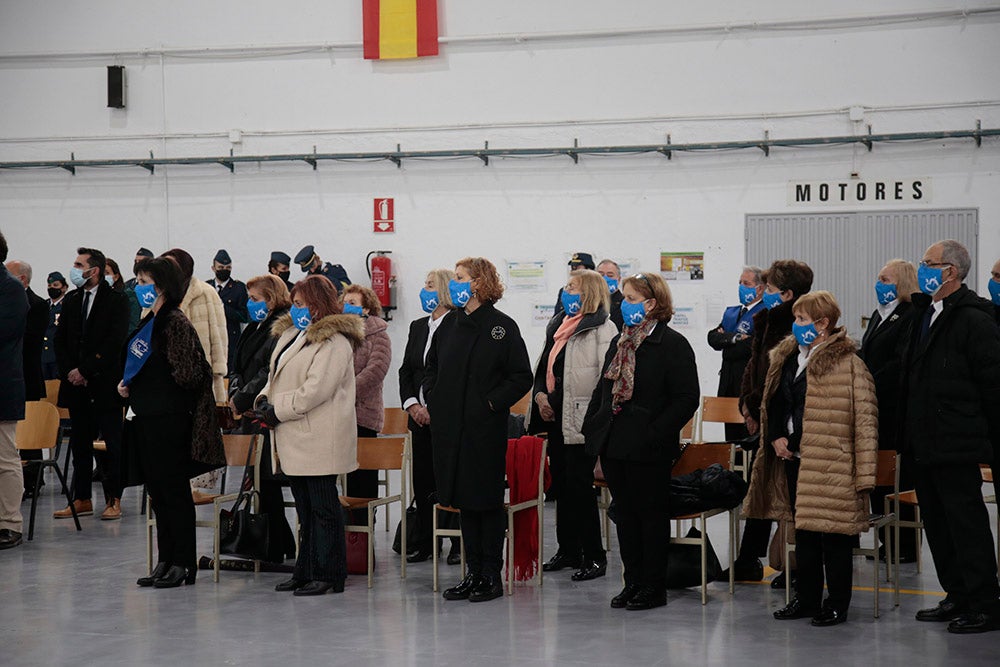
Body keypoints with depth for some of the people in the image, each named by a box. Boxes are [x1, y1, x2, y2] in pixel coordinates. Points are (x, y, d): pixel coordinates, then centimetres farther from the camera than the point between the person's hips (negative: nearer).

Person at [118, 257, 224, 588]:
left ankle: (184, 564, 5)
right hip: (146, 417, 9)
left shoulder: (175, 321, -14)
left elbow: (187, 374, -19)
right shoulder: (149, 322, 14)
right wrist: (127, 385, 9)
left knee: (174, 491, -2)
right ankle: (165, 561, 19)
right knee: (158, 492, 12)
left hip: (169, 418, -9)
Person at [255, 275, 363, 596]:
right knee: (305, 508, 15)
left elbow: (316, 389, -22)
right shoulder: (290, 333, 16)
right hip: (295, 439, 9)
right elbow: (276, 376, 19)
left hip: (319, 440, -9)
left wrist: (277, 412, -16)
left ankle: (328, 575, 5)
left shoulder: (334, 341, -14)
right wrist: (264, 401, -1)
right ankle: (306, 572, 22)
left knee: (323, 508, -2)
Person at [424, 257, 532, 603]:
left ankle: (491, 576, 9)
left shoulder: (502, 327, -7)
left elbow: (522, 377, -8)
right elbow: (431, 366, 22)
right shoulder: (450, 323, 10)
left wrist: (492, 402, -14)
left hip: (486, 428, -6)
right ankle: (474, 574, 19)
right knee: (464, 499, 10)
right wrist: (432, 399, 8)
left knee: (487, 499, 1)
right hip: (450, 427, 6)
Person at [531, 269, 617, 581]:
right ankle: (568, 549, 24)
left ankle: (594, 556, 2)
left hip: (581, 420, -8)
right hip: (556, 416, 8)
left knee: (580, 484, -6)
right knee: (562, 482, 14)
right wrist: (540, 395, 4)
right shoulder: (559, 326, 15)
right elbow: (543, 367, 22)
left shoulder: (602, 330, -10)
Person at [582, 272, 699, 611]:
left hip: (648, 449, -7)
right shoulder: (620, 341, 15)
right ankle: (633, 582, 22)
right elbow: (603, 388, 19)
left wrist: (655, 433, -19)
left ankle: (654, 587, 11)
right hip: (613, 443, 7)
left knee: (652, 514, 2)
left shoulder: (673, 344, -9)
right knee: (625, 513, 12)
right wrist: (591, 427, 8)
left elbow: (686, 398, -14)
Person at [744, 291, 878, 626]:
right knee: (803, 531, 16)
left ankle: (837, 604, 13)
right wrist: (776, 437, 5)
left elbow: (865, 420, -15)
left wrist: (863, 472, -18)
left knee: (834, 534, 1)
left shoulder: (847, 364, -13)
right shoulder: (786, 357, 10)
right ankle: (806, 599, 27)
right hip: (794, 459, 8)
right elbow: (773, 403, 22)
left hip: (831, 465, -8)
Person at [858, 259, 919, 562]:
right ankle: (886, 542, 19)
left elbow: (900, 363, -20)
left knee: (899, 477, -3)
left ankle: (906, 545, 5)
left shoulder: (911, 316, -12)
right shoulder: (879, 315, 18)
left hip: (896, 410, -9)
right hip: (874, 408, 9)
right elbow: (865, 355, 22)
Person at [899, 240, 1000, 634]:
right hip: (925, 445, 10)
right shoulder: (925, 313, 14)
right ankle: (957, 597, 26)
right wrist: (910, 432, 17)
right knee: (937, 523, 15)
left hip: (956, 448, -9)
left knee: (966, 523, -3)